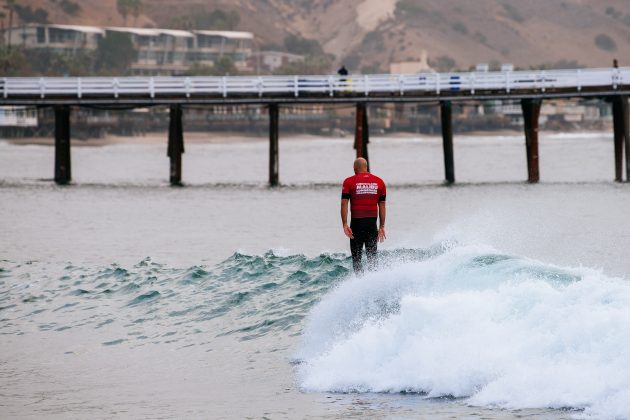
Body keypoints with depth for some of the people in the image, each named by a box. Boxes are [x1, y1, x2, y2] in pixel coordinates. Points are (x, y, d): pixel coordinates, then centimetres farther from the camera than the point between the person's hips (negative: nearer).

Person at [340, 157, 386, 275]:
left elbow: (344, 203, -7)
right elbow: (382, 205, 8)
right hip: (372, 223, 2)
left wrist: (345, 224, -9)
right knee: (372, 256, 9)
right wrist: (382, 227, 11)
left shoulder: (349, 182, -1)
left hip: (357, 223, -2)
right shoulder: (379, 182, 7)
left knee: (356, 257, 5)